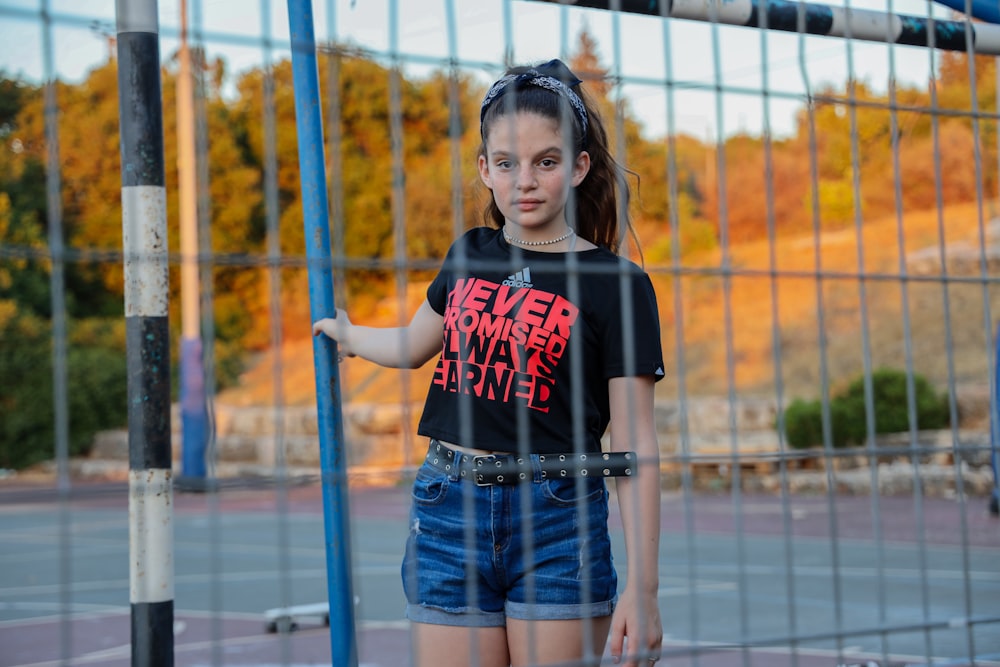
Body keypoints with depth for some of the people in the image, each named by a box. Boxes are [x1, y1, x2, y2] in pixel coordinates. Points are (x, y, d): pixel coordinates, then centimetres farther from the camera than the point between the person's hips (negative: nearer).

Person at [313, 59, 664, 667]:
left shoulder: (618, 285, -4)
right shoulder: (471, 256, 10)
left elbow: (634, 447, -7)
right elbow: (415, 345, 32)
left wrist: (642, 587, -12)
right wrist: (343, 332, 48)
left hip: (557, 521, -4)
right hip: (448, 510, 4)